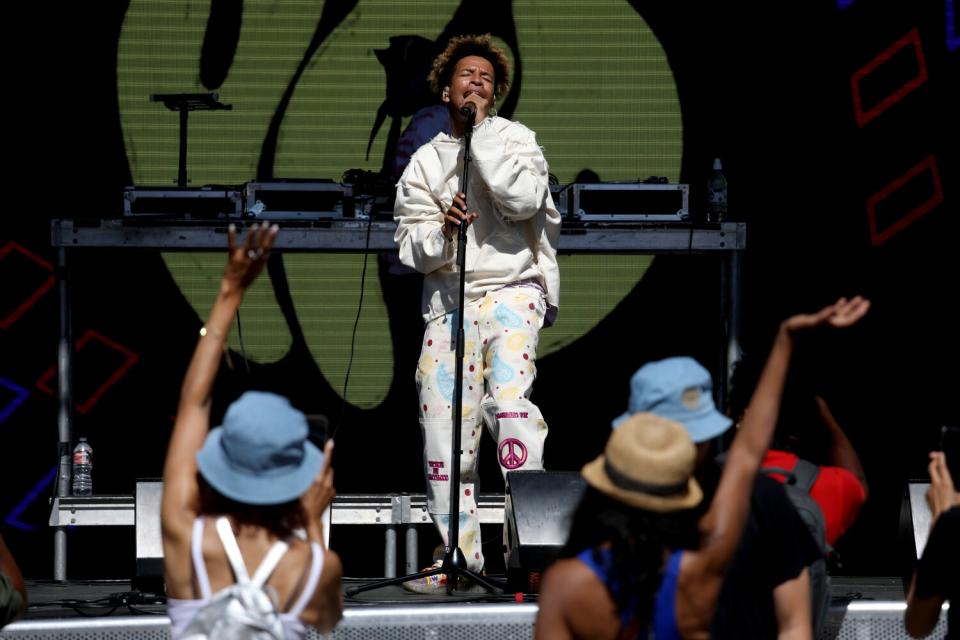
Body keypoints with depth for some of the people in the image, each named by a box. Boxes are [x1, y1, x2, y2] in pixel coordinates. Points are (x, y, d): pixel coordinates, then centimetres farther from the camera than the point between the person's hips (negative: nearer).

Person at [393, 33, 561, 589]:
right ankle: (460, 557, 6)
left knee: (507, 397, -26)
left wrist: (482, 132, -9)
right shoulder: (424, 162, 13)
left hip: (512, 288, -3)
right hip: (448, 299, 3)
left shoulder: (515, 139, 7)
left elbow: (523, 199, -14)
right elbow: (412, 250, 7)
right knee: (443, 424, -3)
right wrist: (442, 229, -15)